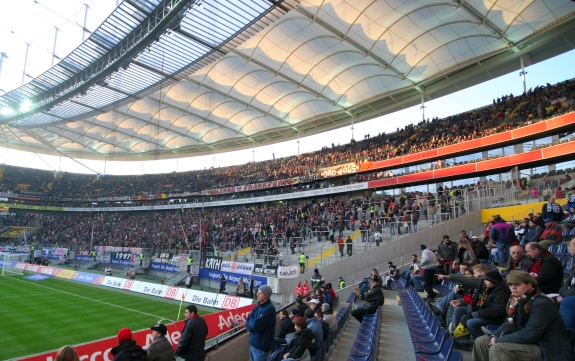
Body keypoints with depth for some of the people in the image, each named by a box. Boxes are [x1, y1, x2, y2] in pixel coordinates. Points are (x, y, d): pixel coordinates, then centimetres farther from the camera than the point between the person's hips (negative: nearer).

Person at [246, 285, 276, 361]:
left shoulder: (270, 309, -20)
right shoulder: (257, 307, 6)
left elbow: (256, 324, -24)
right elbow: (248, 321, 7)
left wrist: (251, 321, -4)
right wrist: (252, 325, -13)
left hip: (262, 346, -7)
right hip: (253, 343, 7)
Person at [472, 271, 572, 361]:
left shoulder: (541, 304, -20)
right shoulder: (517, 301, 6)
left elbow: (529, 335, -26)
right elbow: (509, 324, 13)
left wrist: (499, 341, -20)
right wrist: (494, 336, -7)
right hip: (527, 343, 9)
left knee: (497, 348, -29)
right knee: (481, 342, 0)